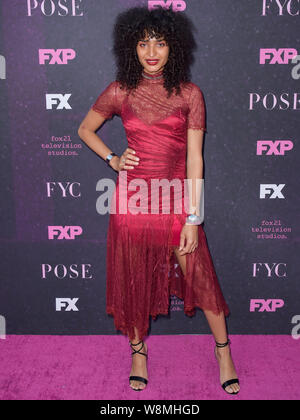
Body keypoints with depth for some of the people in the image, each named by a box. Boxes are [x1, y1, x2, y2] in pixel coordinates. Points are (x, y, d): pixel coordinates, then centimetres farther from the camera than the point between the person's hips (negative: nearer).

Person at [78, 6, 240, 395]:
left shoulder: (189, 93, -2)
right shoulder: (120, 92, 1)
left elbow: (194, 158, -5)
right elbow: (85, 130, 16)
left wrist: (193, 219, -9)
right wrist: (113, 159, 0)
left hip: (175, 199, -1)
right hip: (132, 198, 1)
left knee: (200, 276, 4)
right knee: (134, 278, 12)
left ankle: (223, 351, 25)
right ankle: (138, 350, 33)